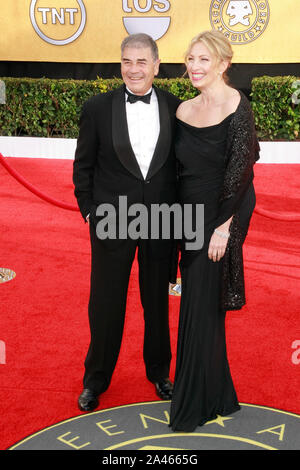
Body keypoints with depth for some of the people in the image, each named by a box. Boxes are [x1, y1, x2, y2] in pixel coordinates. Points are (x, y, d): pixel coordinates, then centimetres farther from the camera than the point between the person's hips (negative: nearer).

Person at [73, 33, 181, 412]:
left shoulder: (176, 108, 0)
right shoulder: (97, 108, -4)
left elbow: (183, 164, 6)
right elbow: (83, 166, 2)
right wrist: (89, 210, -2)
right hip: (112, 222, -1)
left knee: (158, 302, 16)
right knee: (105, 304, 9)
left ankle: (159, 371, 37)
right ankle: (95, 379, 30)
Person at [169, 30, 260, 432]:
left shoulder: (236, 106, -12)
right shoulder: (185, 110, 9)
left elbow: (241, 171, -16)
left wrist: (225, 226, -19)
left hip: (219, 218, -7)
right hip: (190, 217, 7)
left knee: (202, 308, 0)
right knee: (195, 305, 14)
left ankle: (195, 406, 16)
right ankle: (216, 395, 31)